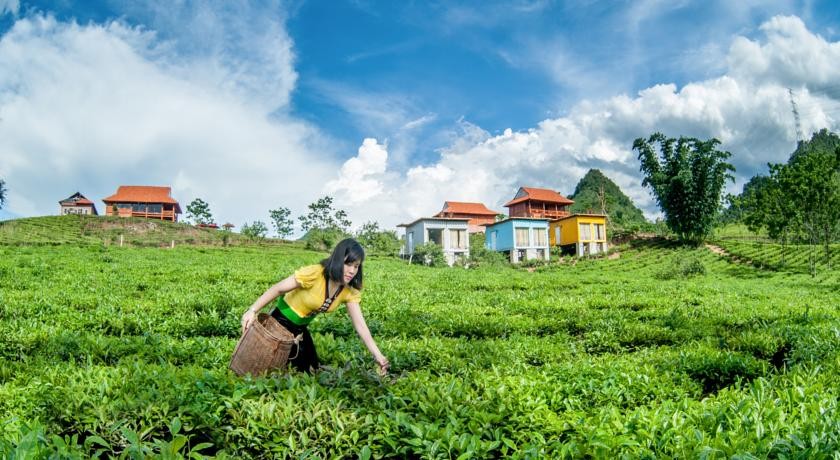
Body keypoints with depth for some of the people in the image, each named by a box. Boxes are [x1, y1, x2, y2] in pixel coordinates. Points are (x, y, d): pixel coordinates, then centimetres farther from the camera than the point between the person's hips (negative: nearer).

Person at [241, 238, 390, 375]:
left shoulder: (349, 291, -12)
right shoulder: (314, 274, -30)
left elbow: (360, 325, -15)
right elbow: (277, 289, -24)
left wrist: (378, 356, -24)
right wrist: (252, 311, -32)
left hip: (301, 328, 7)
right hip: (281, 322, -7)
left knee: (312, 369, 17)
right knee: (300, 370, -3)